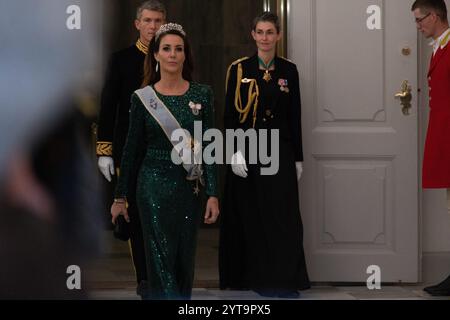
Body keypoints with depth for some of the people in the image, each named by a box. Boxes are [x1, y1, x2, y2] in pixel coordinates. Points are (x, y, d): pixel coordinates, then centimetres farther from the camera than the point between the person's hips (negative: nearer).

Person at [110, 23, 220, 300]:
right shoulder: (143, 97, -1)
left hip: (189, 186, 2)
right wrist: (120, 197, 6)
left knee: (185, 260, 8)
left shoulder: (202, 94, 1)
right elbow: (133, 149, 4)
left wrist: (213, 194, -9)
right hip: (154, 185, -2)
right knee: (162, 261, -6)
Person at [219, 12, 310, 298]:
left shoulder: (289, 70, 6)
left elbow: (295, 117, 7)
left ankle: (283, 281, 0)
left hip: (279, 151, 1)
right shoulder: (239, 69, 0)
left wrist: (298, 158, 6)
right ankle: (251, 277, 13)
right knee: (249, 216, 4)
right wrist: (236, 151, -13)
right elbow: (230, 113, -2)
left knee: (282, 216, -3)